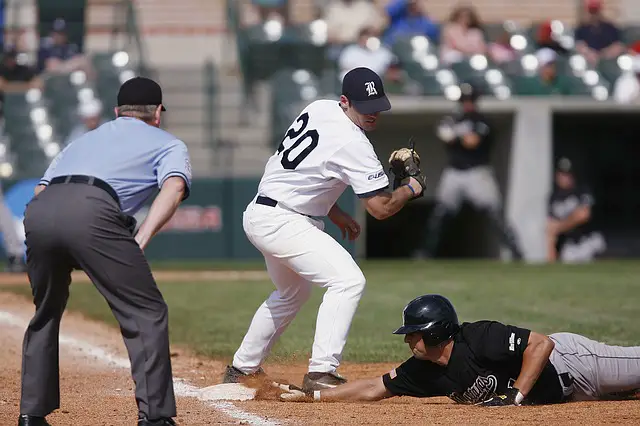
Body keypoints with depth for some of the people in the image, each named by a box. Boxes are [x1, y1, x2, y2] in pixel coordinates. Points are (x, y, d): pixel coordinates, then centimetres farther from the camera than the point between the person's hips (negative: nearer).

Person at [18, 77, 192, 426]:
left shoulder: (85, 139, 40)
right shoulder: (168, 144, 26)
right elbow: (174, 187, 3)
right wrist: (141, 239, -7)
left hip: (38, 213, 5)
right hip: (92, 212, -5)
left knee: (46, 314, 24)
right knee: (146, 312, 2)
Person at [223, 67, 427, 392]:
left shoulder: (319, 108, 6)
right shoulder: (353, 144, -20)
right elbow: (381, 208, -17)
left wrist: (335, 213, 17)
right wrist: (412, 187, 1)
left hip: (258, 216, 10)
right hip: (282, 222, -10)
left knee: (292, 292, 29)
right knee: (348, 280, -18)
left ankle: (241, 369, 38)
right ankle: (321, 373, -24)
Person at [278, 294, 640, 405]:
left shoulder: (481, 339, -34)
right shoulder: (424, 371, -9)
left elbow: (542, 344, -35)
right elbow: (374, 388, -4)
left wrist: (515, 395, -35)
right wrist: (311, 396, -11)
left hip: (566, 359, -7)